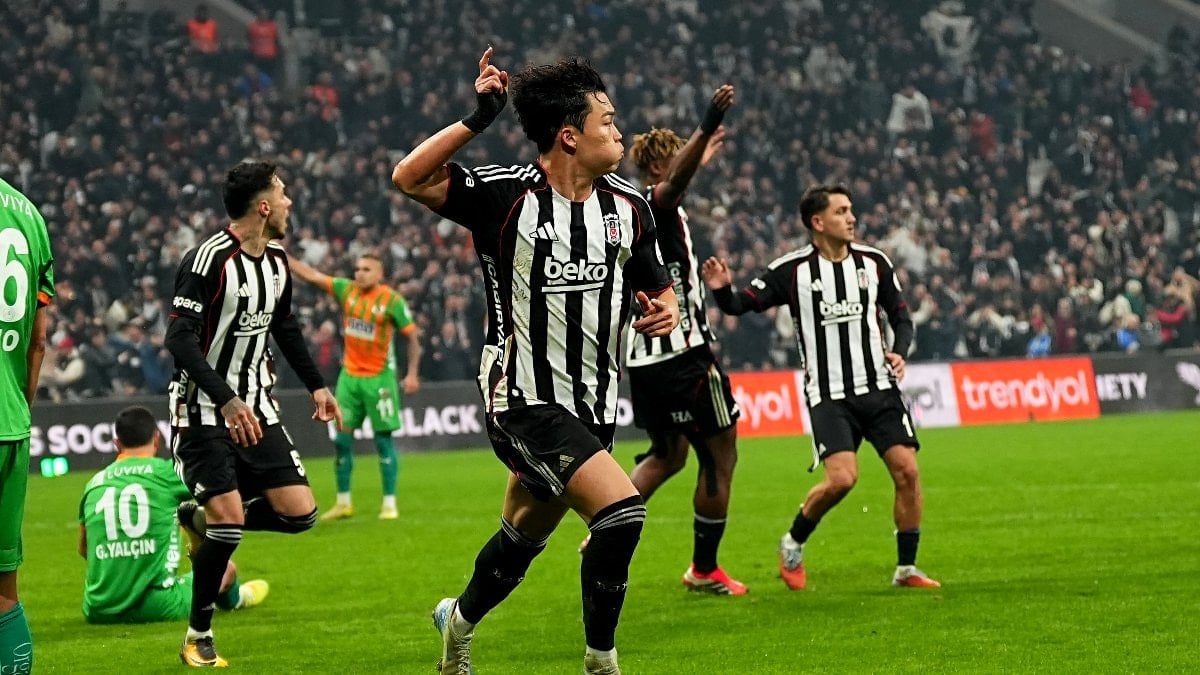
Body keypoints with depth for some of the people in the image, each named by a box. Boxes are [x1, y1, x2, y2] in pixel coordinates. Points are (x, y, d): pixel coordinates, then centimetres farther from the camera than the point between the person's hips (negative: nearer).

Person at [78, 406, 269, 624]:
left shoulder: (95, 482, 9)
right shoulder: (168, 472, -1)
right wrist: (197, 549, 40)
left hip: (98, 612, 3)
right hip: (158, 608, -3)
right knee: (225, 567, 23)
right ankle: (234, 598, 55)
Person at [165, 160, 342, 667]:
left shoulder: (277, 262, 7)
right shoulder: (209, 260, -18)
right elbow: (180, 339, -23)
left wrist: (316, 385, 20)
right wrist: (228, 401, -31)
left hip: (257, 407, 7)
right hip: (205, 410, -7)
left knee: (299, 512, -4)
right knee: (230, 517, -17)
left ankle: (201, 518, 21)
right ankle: (198, 637, 0)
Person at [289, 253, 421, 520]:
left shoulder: (392, 300, -10)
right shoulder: (346, 290, 2)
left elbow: (413, 336, -7)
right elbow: (311, 276, 4)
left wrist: (412, 373, -14)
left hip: (379, 377, -5)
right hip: (349, 375, 5)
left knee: (383, 438, -2)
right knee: (342, 437, 3)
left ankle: (389, 503, 5)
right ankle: (343, 502, 12)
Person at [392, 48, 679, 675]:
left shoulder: (627, 206, 4)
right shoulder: (506, 194, -12)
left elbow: (658, 290, 14)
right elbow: (410, 178, -22)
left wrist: (663, 311, -9)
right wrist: (477, 118, -28)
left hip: (593, 405, 7)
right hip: (525, 401, -7)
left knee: (524, 537, 21)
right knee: (622, 511, -22)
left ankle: (460, 619, 49)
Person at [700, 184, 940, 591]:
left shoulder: (874, 262, 5)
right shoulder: (792, 270, -5)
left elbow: (901, 316, 14)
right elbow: (742, 304, -3)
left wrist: (899, 352, -5)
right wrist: (723, 290, -25)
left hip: (878, 388, 4)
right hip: (828, 394, -4)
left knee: (907, 470, -7)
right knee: (842, 477, -19)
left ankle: (906, 568, 6)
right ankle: (793, 543, 8)